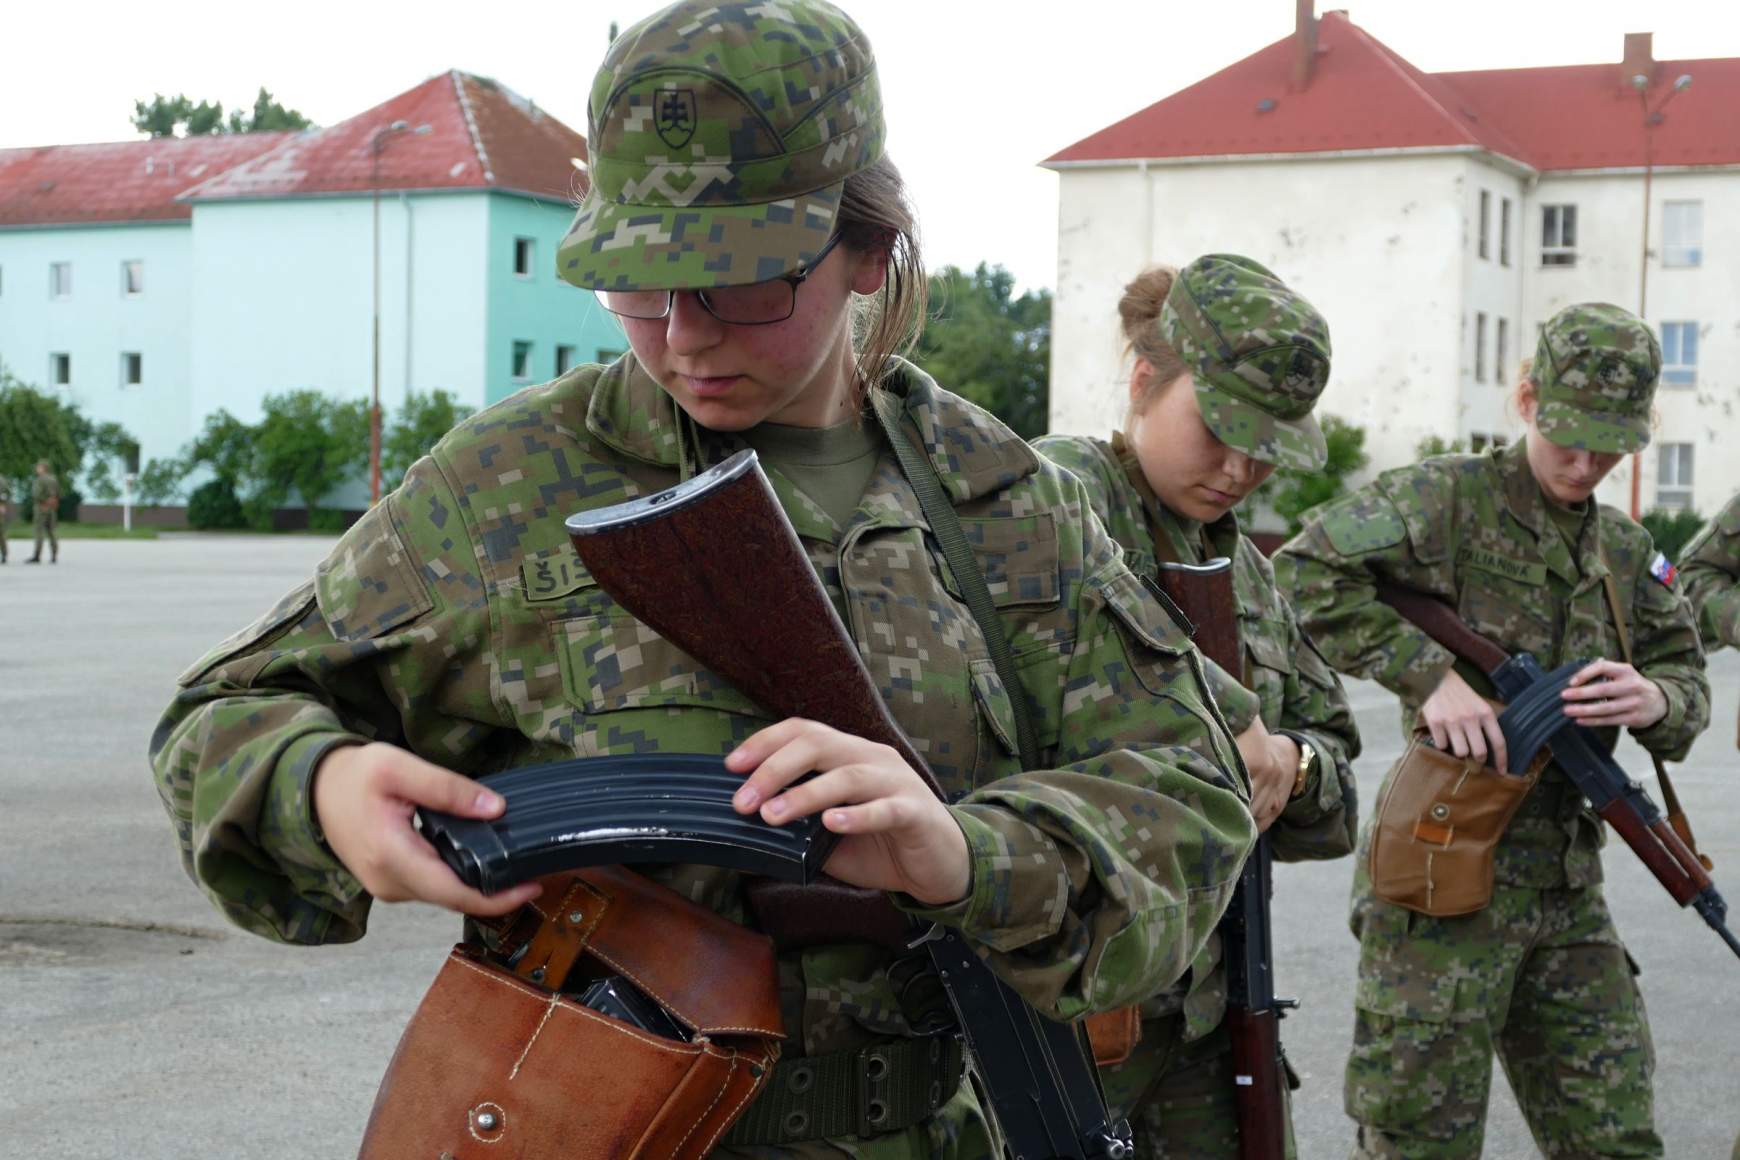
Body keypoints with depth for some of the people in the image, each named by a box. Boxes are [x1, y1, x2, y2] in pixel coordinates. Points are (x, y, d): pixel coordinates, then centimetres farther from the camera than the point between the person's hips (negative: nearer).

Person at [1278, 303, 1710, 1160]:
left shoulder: (1626, 550, 16)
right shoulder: (1451, 498, -6)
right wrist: (1428, 673, -22)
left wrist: (1654, 702, -8)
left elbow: (1689, 682, 16)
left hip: (1567, 890, 7)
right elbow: (1308, 572, -18)